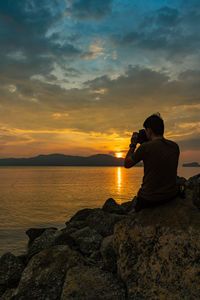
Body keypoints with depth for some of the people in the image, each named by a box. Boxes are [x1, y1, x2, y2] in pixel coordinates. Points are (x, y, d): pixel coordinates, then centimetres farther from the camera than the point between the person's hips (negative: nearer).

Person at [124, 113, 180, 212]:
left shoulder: (145, 147, -18)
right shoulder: (175, 146, -1)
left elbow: (127, 164, -3)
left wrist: (133, 145, 7)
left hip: (150, 199, -5)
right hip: (172, 195, 5)